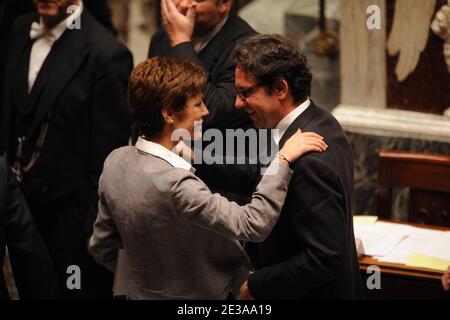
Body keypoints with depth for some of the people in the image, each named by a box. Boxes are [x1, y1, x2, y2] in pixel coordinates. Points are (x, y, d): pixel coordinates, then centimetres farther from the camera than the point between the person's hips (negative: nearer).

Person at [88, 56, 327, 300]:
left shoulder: (116, 161, -8)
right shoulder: (172, 183, -32)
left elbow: (101, 249, 3)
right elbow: (253, 225, -33)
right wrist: (283, 159, -27)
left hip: (142, 292, 7)